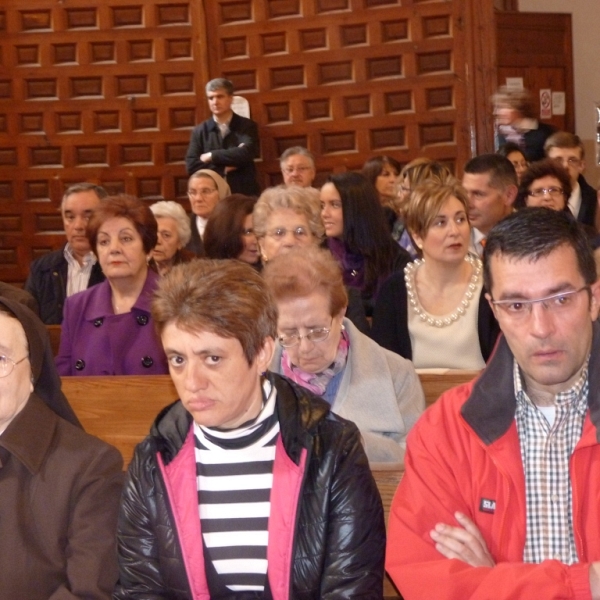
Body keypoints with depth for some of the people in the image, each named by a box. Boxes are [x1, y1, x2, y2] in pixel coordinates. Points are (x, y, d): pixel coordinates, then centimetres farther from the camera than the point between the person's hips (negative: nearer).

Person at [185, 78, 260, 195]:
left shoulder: (247, 126, 3)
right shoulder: (199, 131, 7)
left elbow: (246, 153, -15)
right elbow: (191, 166, -2)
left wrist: (211, 156, -9)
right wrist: (224, 168, -10)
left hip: (244, 194, -1)